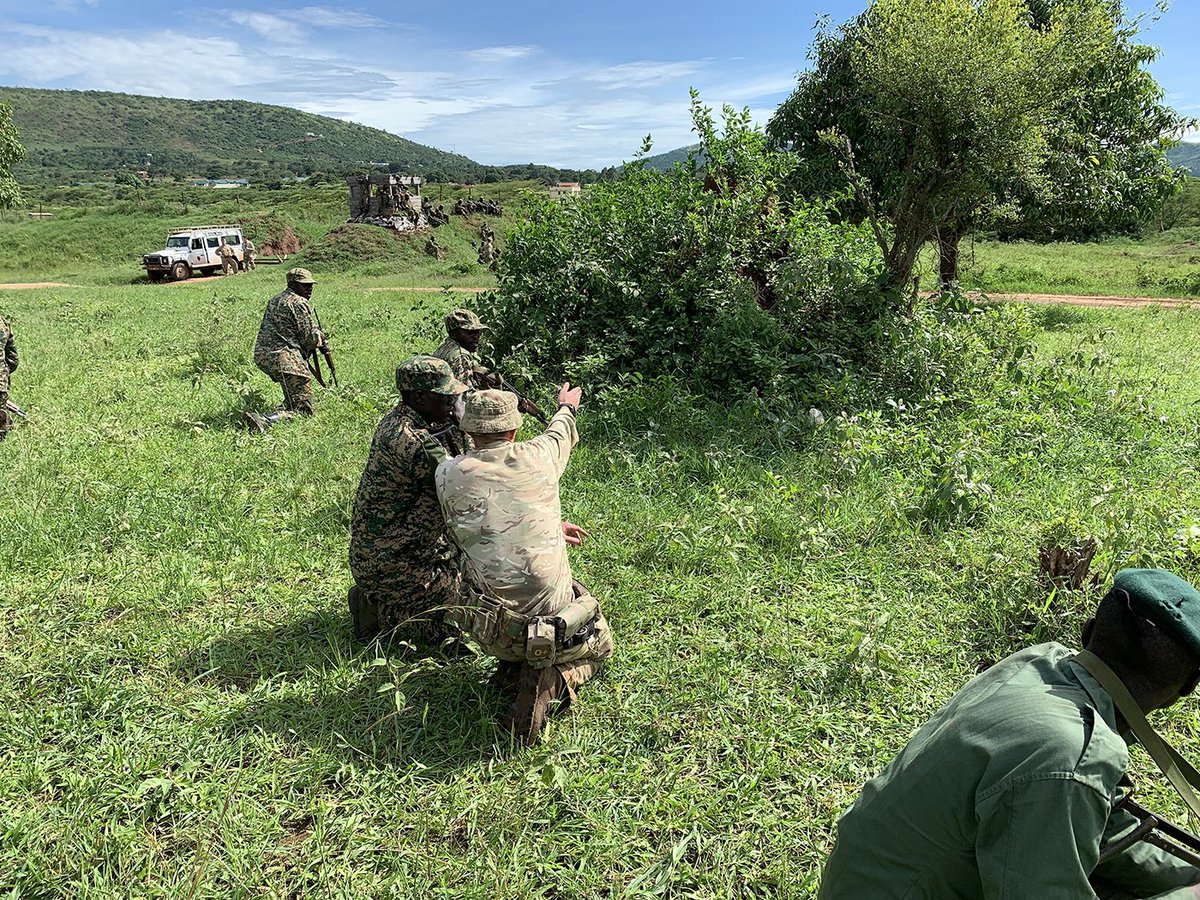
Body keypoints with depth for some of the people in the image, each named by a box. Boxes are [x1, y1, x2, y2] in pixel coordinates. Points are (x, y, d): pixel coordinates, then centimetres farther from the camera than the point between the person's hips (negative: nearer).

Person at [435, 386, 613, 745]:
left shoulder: (448, 474, -4)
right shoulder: (536, 457, -5)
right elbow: (561, 433, 19)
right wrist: (566, 407, 41)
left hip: (488, 630, 3)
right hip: (551, 624, -2)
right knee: (598, 649, 29)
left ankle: (513, 668, 23)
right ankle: (552, 680, -1)